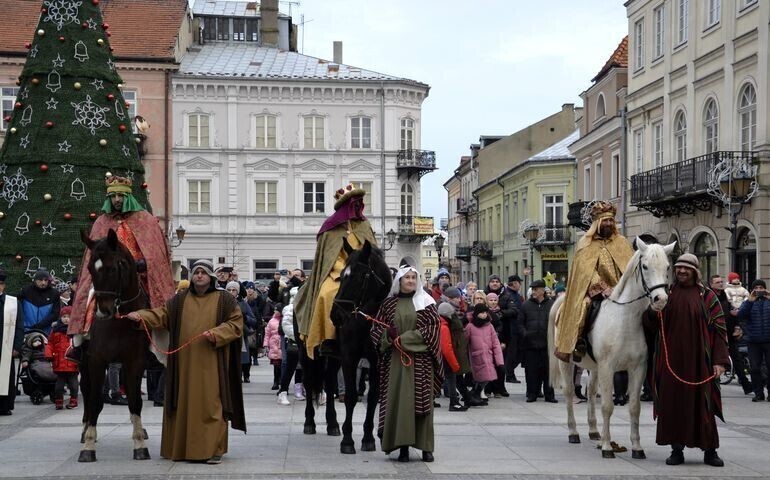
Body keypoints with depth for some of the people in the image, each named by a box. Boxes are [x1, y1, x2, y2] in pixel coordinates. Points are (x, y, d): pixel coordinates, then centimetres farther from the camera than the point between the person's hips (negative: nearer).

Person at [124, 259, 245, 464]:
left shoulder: (224, 300, 5)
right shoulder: (180, 301, 14)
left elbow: (236, 324, 1)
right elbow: (161, 315, 6)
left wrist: (217, 333, -14)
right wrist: (141, 316, -11)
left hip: (210, 364, -3)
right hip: (185, 364, 3)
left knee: (210, 404, -6)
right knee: (184, 405, 5)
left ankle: (213, 449, -2)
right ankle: (182, 447, 13)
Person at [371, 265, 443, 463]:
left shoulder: (426, 302, 5)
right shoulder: (389, 303, 10)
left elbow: (432, 327, -5)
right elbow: (376, 328, 9)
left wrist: (404, 339, -11)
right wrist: (388, 336, -13)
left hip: (421, 358, -1)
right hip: (396, 359, 2)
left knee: (422, 400, -2)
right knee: (398, 400, -3)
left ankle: (426, 447, 2)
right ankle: (403, 446, 1)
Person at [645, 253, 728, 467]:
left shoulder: (707, 297, 2)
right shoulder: (667, 293, 7)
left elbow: (719, 329, -1)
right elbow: (650, 324, 6)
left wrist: (719, 360, -8)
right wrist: (653, 309, -16)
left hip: (698, 359, -2)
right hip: (671, 359, 2)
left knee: (702, 403, 1)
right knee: (673, 403, 3)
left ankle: (710, 451, 10)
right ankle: (676, 449, 11)